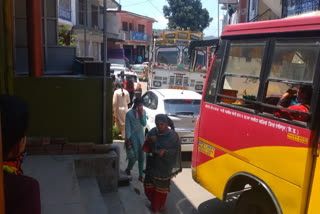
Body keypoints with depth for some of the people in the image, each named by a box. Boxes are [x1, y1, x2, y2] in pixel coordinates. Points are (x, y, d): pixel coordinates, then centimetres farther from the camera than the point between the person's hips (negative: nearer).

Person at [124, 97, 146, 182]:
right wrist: (127, 139, -15)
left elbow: (144, 124, -2)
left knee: (141, 157, 7)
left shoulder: (143, 111, 1)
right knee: (134, 156, -4)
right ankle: (128, 169, 27)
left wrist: (141, 115, -17)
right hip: (133, 136, -5)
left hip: (141, 136, 5)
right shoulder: (129, 114, -14)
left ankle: (141, 176, 19)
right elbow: (127, 127, -13)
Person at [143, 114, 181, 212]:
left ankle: (161, 204, 35)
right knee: (149, 184, 11)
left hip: (165, 165, -4)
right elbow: (146, 148, 0)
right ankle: (154, 202, 37)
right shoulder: (152, 132, -3)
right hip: (152, 164, 4)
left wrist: (165, 152, -26)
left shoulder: (172, 135, -13)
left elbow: (176, 150, -9)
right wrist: (149, 141, -21)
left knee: (162, 186, 11)